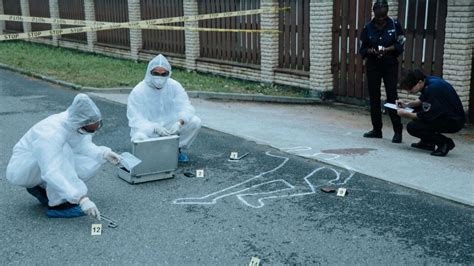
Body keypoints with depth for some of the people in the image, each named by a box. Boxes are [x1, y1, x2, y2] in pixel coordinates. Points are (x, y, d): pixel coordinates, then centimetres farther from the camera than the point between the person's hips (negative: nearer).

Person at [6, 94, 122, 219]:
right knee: (63, 150, -33)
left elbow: (83, 146, -5)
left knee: (92, 163, -13)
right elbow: (52, 173, -43)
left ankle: (42, 188, 4)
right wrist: (81, 198, -49)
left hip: (50, 162, 7)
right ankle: (58, 203, -23)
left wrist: (104, 153, -25)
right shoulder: (51, 133, -37)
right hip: (21, 169, -7)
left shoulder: (77, 122, -16)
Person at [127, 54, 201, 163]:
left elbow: (186, 107, -12)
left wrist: (180, 122, -36)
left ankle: (178, 148, 4)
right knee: (139, 137, -36)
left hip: (171, 126, 3)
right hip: (148, 129, -3)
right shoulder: (138, 91, -15)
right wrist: (154, 128, -38)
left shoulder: (174, 86, -7)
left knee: (195, 122, -19)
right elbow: (136, 120, -18)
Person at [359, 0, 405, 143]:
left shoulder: (395, 25, -4)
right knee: (374, 97, 5)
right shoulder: (368, 28, 0)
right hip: (373, 65, 2)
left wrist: (388, 49, -19)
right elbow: (362, 49, 4)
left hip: (390, 65, -2)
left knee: (392, 96, -8)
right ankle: (377, 129, 15)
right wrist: (370, 51, -17)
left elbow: (400, 45, -1)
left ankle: (398, 131, -4)